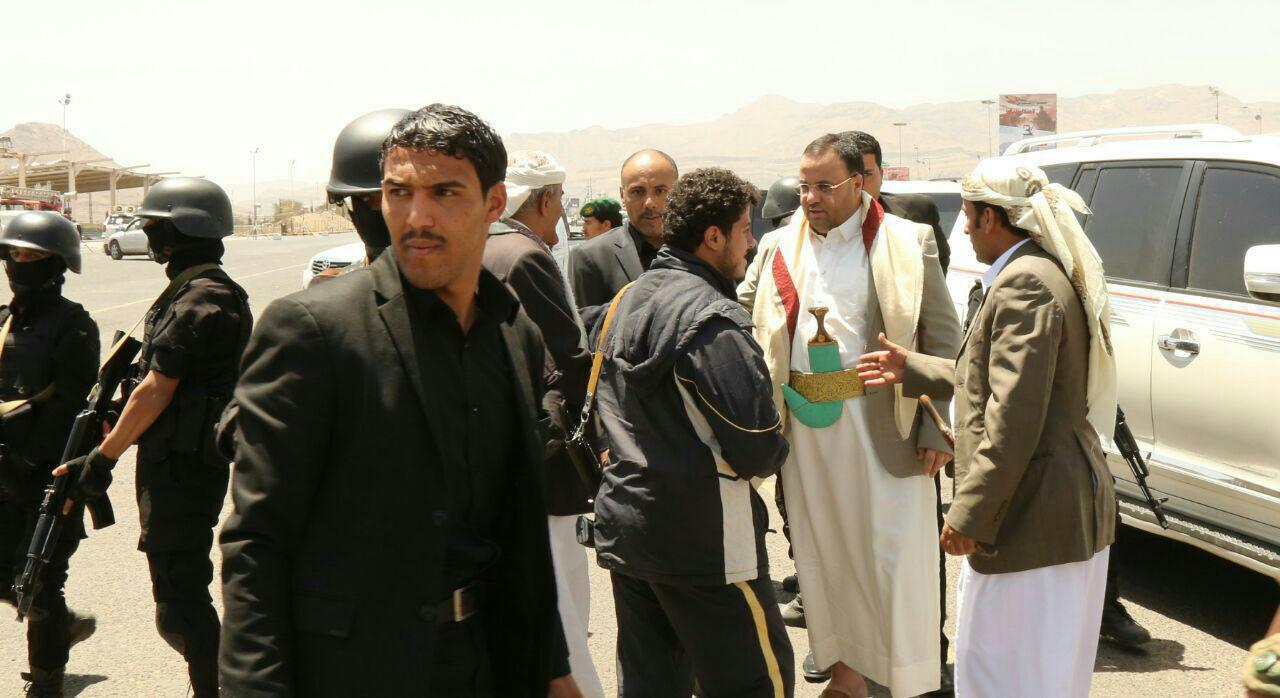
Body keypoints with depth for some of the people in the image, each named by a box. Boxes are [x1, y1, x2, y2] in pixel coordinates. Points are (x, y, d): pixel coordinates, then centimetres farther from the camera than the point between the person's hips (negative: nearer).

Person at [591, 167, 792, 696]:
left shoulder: (624, 302, 10)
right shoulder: (713, 320, -17)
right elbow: (757, 450, -19)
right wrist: (774, 450, 1)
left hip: (624, 527, 9)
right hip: (702, 539, -9)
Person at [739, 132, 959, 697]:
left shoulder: (906, 243, -3)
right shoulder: (778, 248, 9)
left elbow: (943, 339, -4)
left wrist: (937, 429, -9)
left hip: (882, 426, -4)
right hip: (805, 428, 4)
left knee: (893, 556, 1)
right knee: (823, 553, 13)